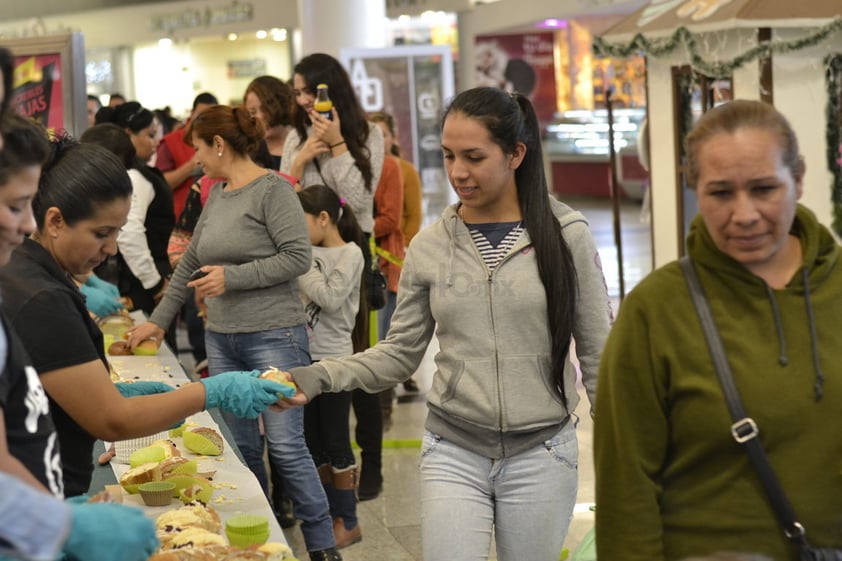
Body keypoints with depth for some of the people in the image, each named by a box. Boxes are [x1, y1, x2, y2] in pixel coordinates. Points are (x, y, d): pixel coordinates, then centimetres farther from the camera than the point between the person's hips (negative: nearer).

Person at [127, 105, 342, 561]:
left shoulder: (272, 190, -8)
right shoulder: (216, 194, 15)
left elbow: (298, 257, -16)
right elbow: (191, 262, 22)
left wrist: (233, 277, -15)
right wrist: (158, 321, 23)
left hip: (273, 336, -8)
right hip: (221, 339, 8)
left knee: (285, 446, -7)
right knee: (238, 447, 9)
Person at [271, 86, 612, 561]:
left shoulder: (565, 234, -4)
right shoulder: (430, 247, 1)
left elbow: (598, 353, 0)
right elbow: (400, 353, 4)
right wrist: (320, 377, -10)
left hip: (541, 455, -1)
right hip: (453, 455, 1)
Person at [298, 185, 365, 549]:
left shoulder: (350, 254, -10)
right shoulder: (310, 253, 7)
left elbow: (330, 298, -20)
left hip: (333, 358, -7)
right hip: (305, 355, 7)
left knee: (336, 441, 1)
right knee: (313, 440, 13)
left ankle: (348, 522, 12)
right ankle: (329, 514, 26)